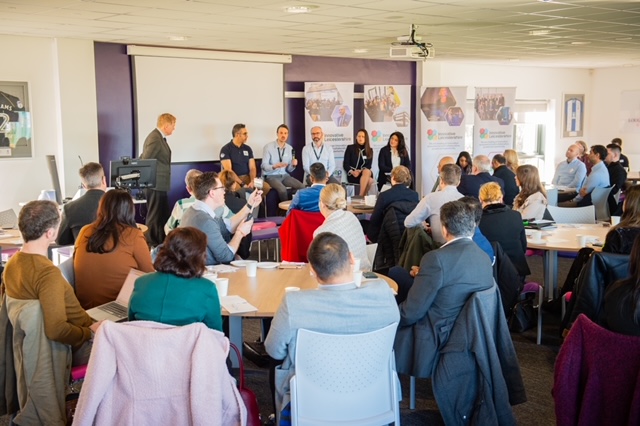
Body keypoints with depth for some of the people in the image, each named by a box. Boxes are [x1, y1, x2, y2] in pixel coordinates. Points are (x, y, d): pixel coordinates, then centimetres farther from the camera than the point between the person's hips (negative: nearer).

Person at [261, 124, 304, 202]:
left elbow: (289, 170, 9)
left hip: (284, 175, 5)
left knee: (301, 187, -20)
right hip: (271, 176, -5)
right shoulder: (268, 147, -6)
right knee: (282, 189, -34)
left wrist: (293, 165, -14)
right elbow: (264, 166, -13)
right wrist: (275, 166, -32)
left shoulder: (290, 148, 8)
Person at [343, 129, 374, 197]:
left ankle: (361, 196, -39)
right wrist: (352, 172, -18)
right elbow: (345, 164, 1)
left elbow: (368, 166, 5)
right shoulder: (350, 148, 6)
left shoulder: (370, 150, 13)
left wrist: (360, 171, -16)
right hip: (352, 175, -3)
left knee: (367, 171, -38)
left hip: (365, 173, 3)